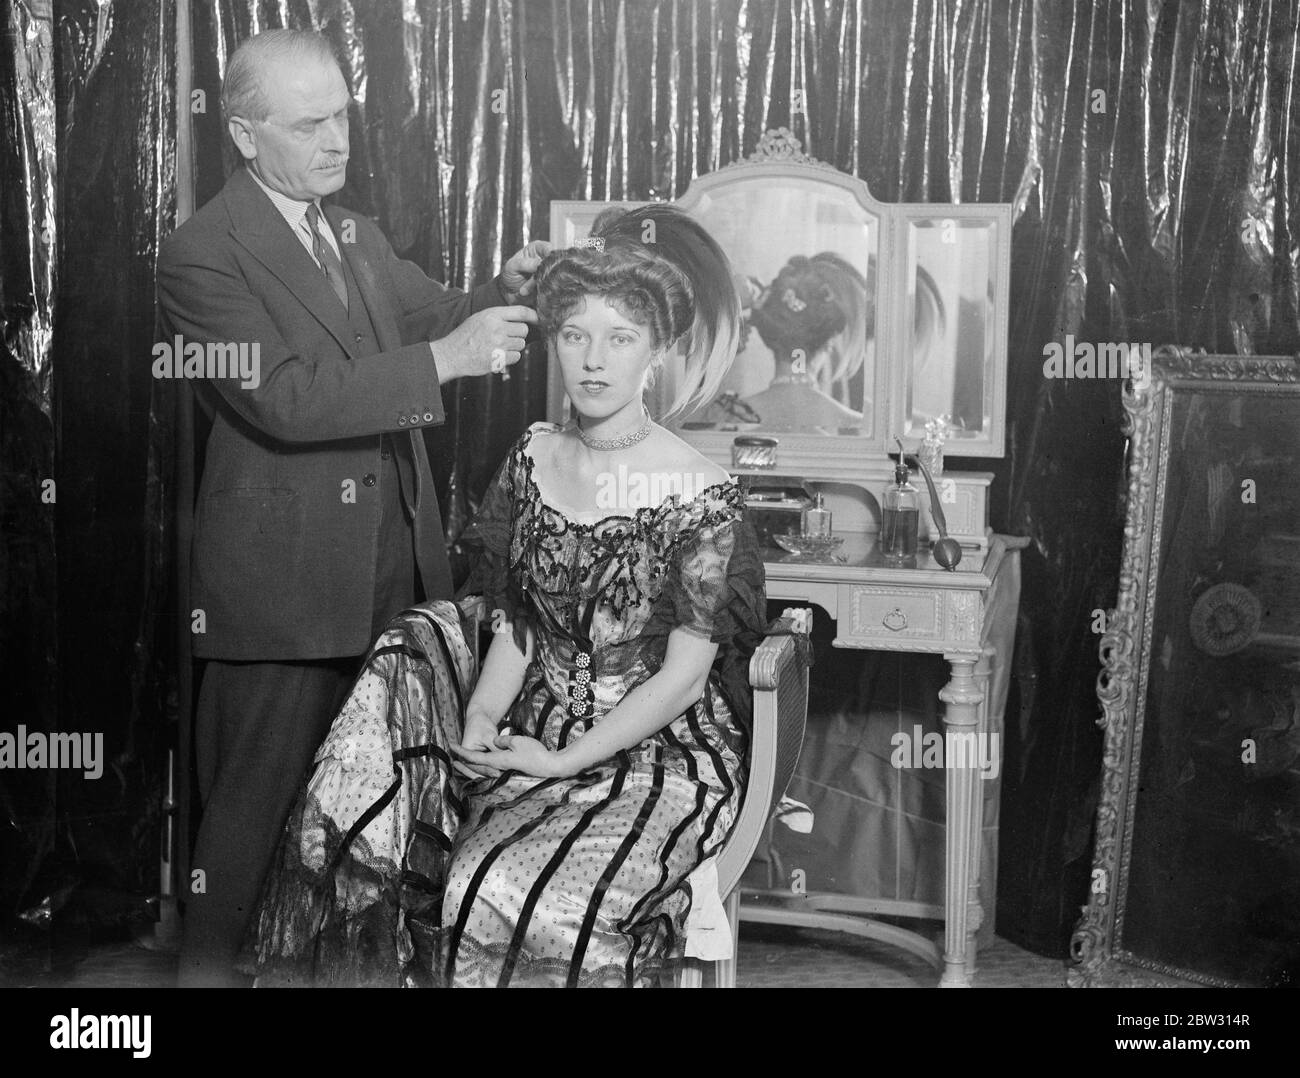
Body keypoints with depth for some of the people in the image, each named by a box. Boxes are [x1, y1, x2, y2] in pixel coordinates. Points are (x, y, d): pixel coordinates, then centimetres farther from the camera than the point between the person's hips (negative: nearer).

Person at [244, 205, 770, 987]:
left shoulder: (701, 496, -13)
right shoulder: (534, 458, 5)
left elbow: (682, 675, -13)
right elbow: (518, 625, 9)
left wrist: (562, 761, -15)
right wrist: (483, 717, -9)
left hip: (653, 755, -6)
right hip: (535, 732, 6)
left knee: (508, 894, -27)